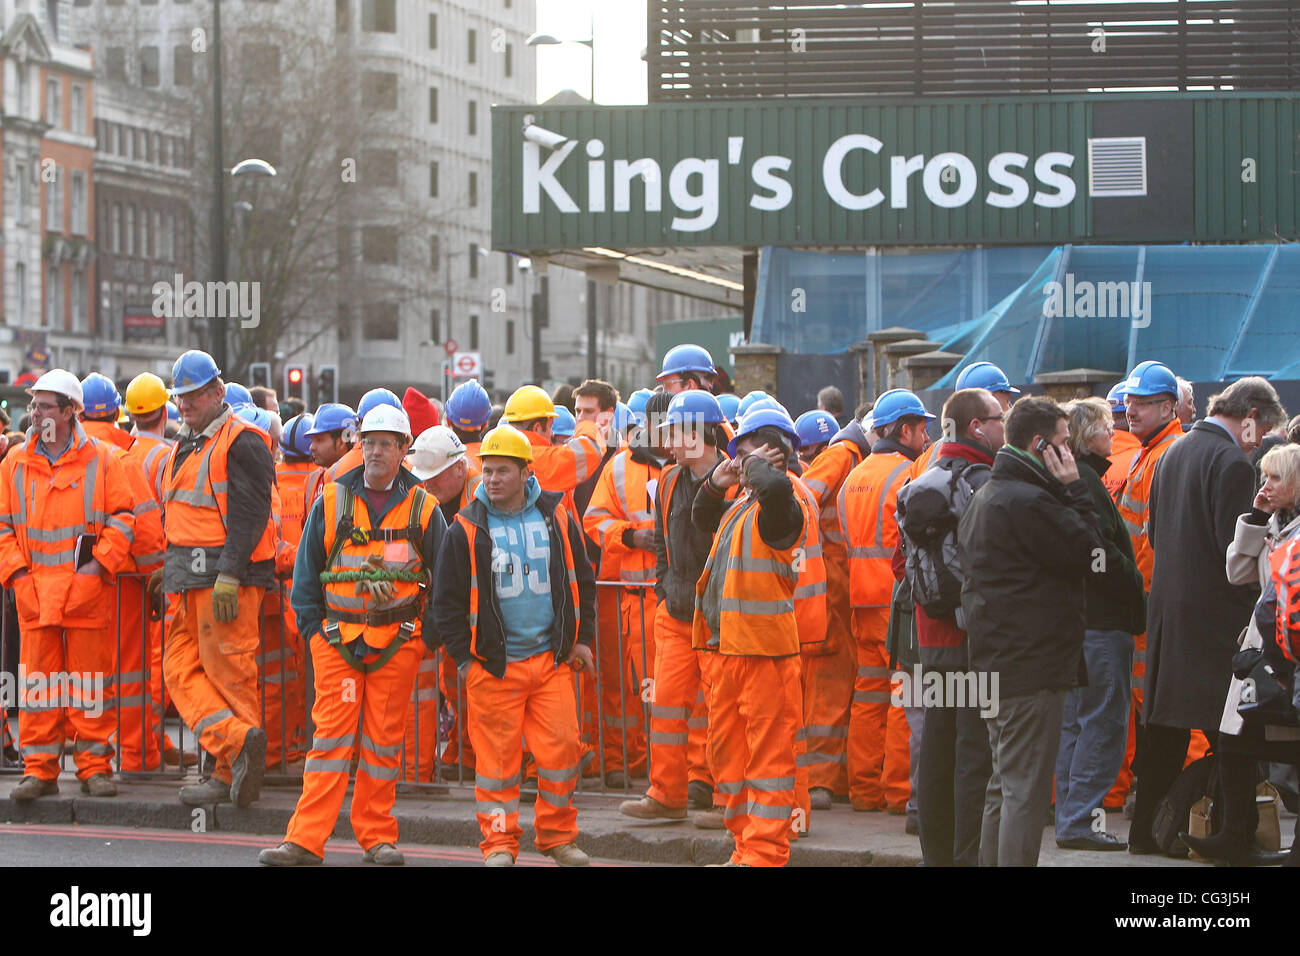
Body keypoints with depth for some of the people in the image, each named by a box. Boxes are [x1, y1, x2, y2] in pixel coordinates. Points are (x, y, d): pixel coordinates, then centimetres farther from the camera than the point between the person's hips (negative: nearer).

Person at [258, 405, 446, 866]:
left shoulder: (423, 509, 5)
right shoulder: (332, 501, 5)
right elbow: (306, 569, 9)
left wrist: (428, 635, 2)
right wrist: (313, 628, 2)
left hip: (398, 642, 0)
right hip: (338, 639, 0)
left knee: (384, 740, 4)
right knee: (331, 735, -5)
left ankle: (377, 836, 14)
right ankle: (306, 840, -6)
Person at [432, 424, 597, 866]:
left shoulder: (557, 518, 6)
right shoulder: (467, 528, -1)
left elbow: (583, 581, 15)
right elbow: (446, 598, 2)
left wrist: (582, 639, 11)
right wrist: (464, 656, -2)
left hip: (552, 660, 2)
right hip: (493, 663, -2)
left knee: (562, 747, -2)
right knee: (497, 755, 0)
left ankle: (557, 835, 14)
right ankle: (499, 842, 10)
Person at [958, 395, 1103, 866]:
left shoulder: (984, 496, 14)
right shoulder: (1028, 502, -19)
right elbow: (1086, 553, -14)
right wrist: (1074, 490, -8)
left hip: (995, 664, 10)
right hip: (1032, 668, -10)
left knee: (1005, 784, 18)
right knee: (1026, 790, -7)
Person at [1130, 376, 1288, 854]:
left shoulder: (1174, 452, 12)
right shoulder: (1231, 462, -15)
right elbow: (1235, 546, -18)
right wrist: (1253, 600, -6)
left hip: (1166, 604, 9)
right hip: (1214, 611, -9)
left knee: (1167, 725, 14)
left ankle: (1146, 828, 17)